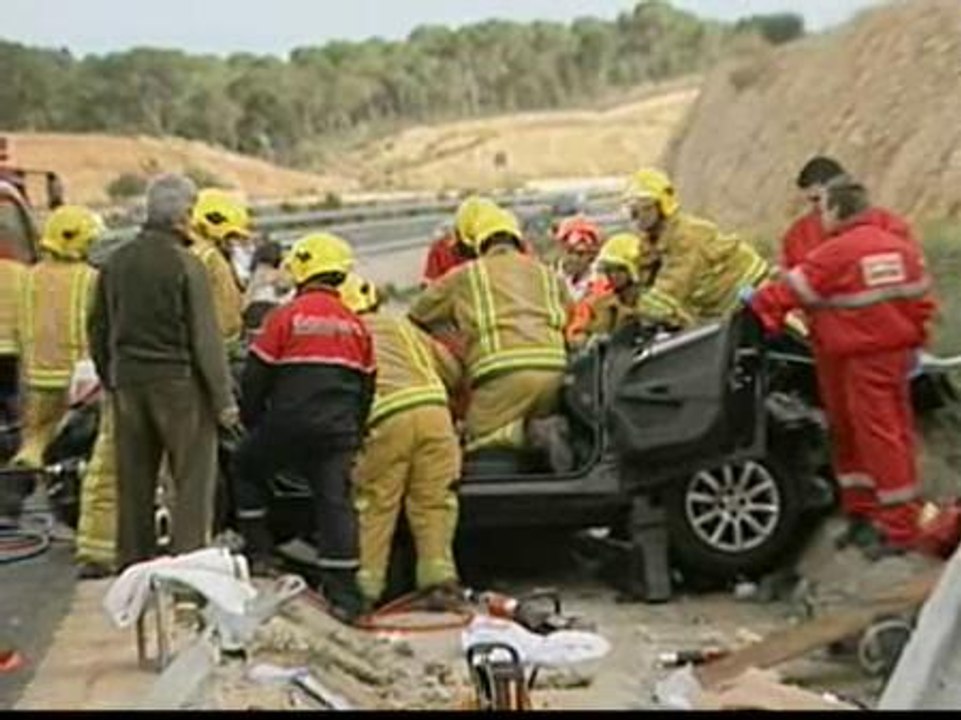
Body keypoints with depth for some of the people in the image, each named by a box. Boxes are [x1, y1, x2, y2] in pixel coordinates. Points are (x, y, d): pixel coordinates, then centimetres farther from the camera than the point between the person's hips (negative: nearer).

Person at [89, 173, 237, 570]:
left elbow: (98, 330, 14)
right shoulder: (186, 265, -13)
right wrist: (224, 399, -9)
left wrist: (110, 380, 24)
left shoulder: (116, 262, 7)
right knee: (193, 478, 1)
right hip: (178, 382, -6)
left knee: (134, 480, 14)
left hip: (128, 380, 7)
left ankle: (132, 566, 21)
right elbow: (205, 339, -14)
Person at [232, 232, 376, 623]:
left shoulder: (286, 316, -4)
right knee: (335, 501, 2)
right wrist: (355, 432, 26)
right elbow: (366, 386, 17)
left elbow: (255, 376, -2)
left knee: (246, 467, 22)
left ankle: (258, 551, 22)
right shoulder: (355, 324, 11)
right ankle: (344, 593, -1)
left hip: (287, 425, -3)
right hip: (338, 430, 3)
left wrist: (251, 420, 14)